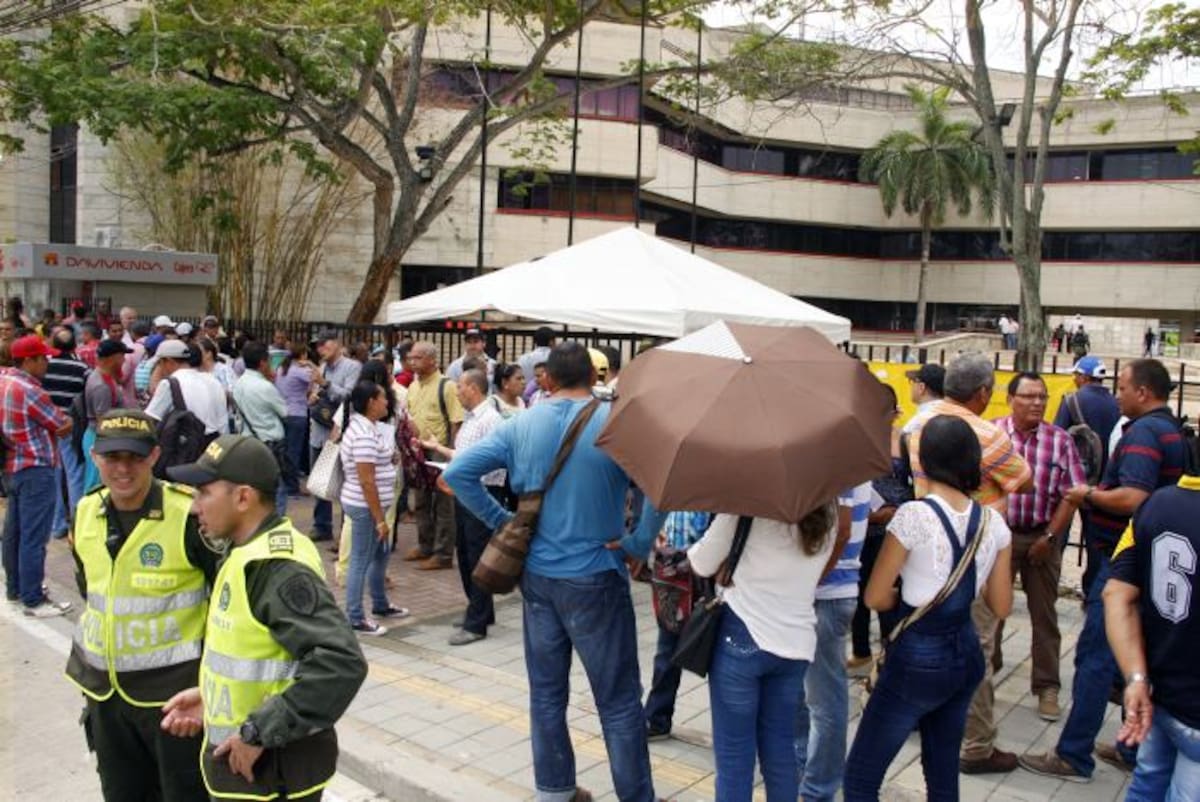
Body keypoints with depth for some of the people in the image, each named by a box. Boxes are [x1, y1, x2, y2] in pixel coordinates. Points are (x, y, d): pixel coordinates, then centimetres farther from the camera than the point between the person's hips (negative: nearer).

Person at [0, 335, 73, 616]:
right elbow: (65, 427, -11)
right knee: (33, 537, -4)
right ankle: (33, 600, 1)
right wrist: (66, 420, 9)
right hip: (35, 470, -10)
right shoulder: (29, 390, -20)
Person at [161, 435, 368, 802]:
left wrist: (259, 732, -26)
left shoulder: (277, 567, -25)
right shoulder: (248, 554, 5)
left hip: (271, 768, -9)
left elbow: (341, 662, -33)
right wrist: (211, 695, 5)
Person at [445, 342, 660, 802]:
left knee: (546, 691, 17)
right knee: (618, 699, 7)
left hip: (536, 575, 4)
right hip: (595, 579, -4)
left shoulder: (521, 426, 1)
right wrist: (638, 546, -11)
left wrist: (502, 521, 3)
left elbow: (458, 472, -1)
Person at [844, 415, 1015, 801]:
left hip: (917, 658, -6)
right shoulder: (993, 521, -3)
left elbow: (875, 598, -13)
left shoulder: (913, 515, -19)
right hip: (966, 655, 6)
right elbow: (1001, 607, 5)